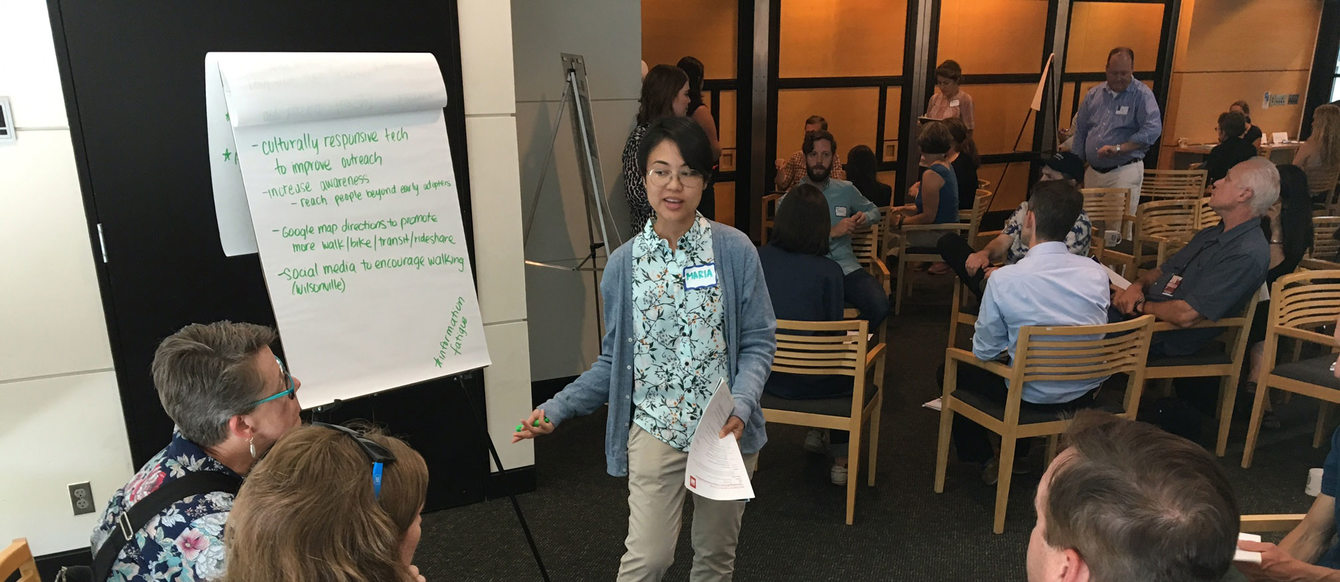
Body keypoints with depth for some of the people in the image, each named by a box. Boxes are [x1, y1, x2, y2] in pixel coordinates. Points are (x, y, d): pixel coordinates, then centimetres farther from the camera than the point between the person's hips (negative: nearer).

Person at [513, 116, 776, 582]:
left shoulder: (735, 250, -8)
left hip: (727, 430, 0)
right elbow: (615, 358, 5)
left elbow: (758, 342, -4)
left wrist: (741, 405, -20)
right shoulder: (624, 263, -3)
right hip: (656, 430, 0)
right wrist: (558, 408, -2)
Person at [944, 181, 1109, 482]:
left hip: (1033, 398, -5)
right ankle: (1016, 455, 41)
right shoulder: (1097, 273, -10)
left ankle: (985, 460, 26)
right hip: (1086, 394, 5)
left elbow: (984, 351, -11)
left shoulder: (1004, 279, -23)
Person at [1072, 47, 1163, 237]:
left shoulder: (1142, 95, -3)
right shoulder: (1094, 95, 12)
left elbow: (1153, 129, -15)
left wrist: (1118, 148, -24)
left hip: (1124, 172, -5)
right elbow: (1080, 131, 16)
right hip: (1093, 172, 5)